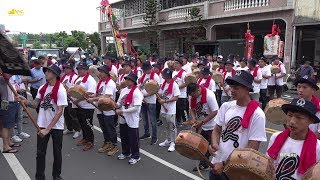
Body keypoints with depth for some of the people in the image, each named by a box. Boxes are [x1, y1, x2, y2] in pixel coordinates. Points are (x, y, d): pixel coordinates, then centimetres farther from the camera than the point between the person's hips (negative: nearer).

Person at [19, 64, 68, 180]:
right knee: (40, 153, 9)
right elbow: (35, 105, 8)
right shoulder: (42, 88, 2)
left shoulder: (61, 90, -17)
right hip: (42, 125, 4)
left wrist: (48, 128, -21)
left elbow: (59, 111, -20)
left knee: (57, 152, 12)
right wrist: (26, 102, -15)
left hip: (56, 126, -4)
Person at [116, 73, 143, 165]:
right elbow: (119, 103, 14)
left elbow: (136, 108, -23)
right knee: (123, 136, 21)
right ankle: (125, 152, 41)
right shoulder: (124, 90, 6)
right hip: (123, 119, 8)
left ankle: (135, 156, 22)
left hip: (132, 120, -7)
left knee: (133, 138, 5)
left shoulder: (137, 92, -17)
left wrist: (122, 111, -23)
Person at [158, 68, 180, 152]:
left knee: (172, 127, 4)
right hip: (163, 109, 8)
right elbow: (160, 94, 13)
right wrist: (159, 98, -10)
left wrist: (165, 101, -22)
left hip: (171, 110, -7)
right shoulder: (164, 83, 7)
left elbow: (176, 98, -18)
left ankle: (173, 143, 14)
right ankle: (168, 140, 34)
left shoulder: (174, 85, -16)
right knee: (167, 126, 20)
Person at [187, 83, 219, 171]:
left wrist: (202, 122, -24)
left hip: (211, 126, -6)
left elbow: (215, 112, -24)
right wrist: (194, 118, -13)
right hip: (200, 126, 7)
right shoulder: (192, 96, -6)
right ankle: (203, 164, 31)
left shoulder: (209, 95, -26)